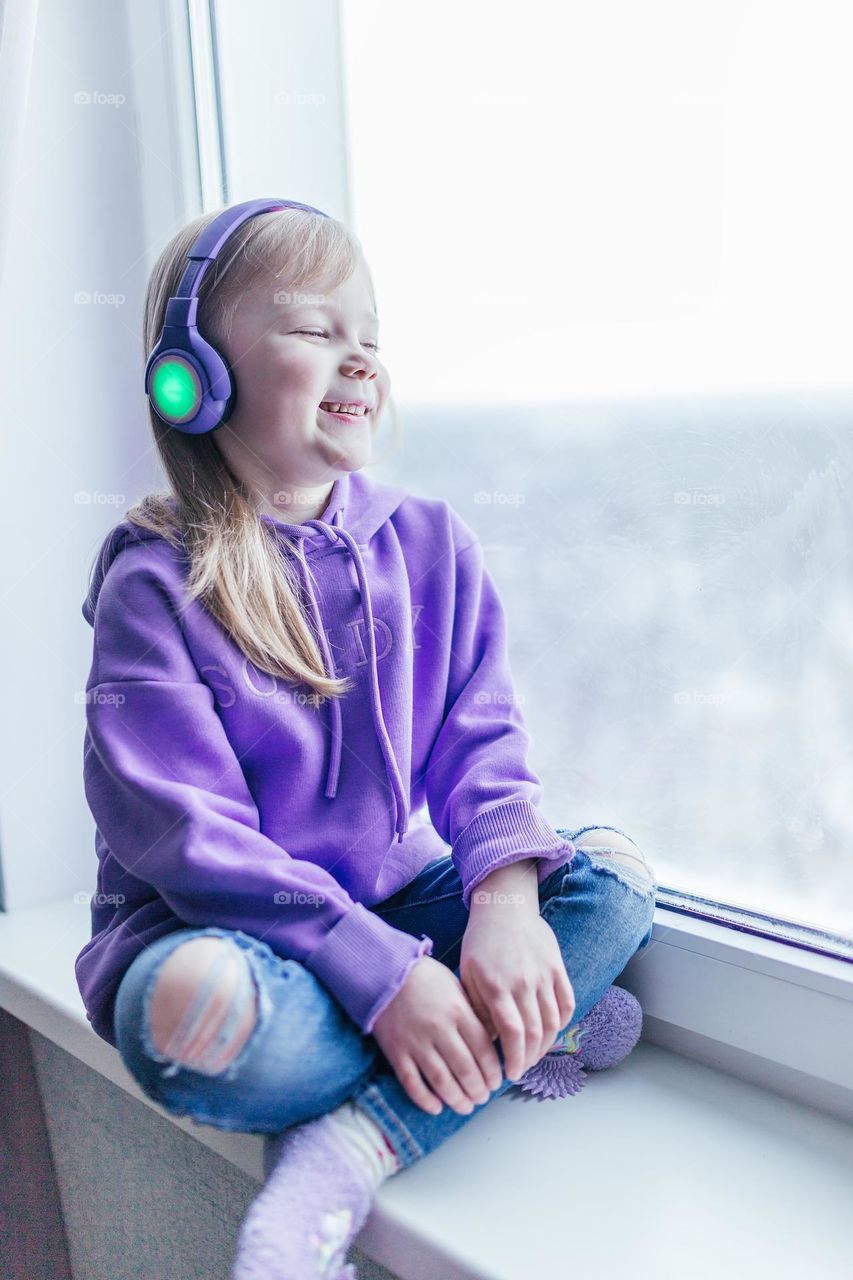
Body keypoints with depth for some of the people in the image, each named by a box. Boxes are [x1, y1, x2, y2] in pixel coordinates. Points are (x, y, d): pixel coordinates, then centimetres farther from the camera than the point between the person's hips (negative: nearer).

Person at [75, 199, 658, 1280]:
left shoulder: (430, 541, 1)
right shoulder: (155, 585, -13)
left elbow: (481, 742, -2)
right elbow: (190, 837, -20)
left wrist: (506, 900, -22)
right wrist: (384, 975, -27)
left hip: (401, 900, 5)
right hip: (222, 930, -4)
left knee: (617, 873, -13)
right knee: (192, 1008, -37)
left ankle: (342, 1157, -22)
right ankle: (524, 1049, -11)